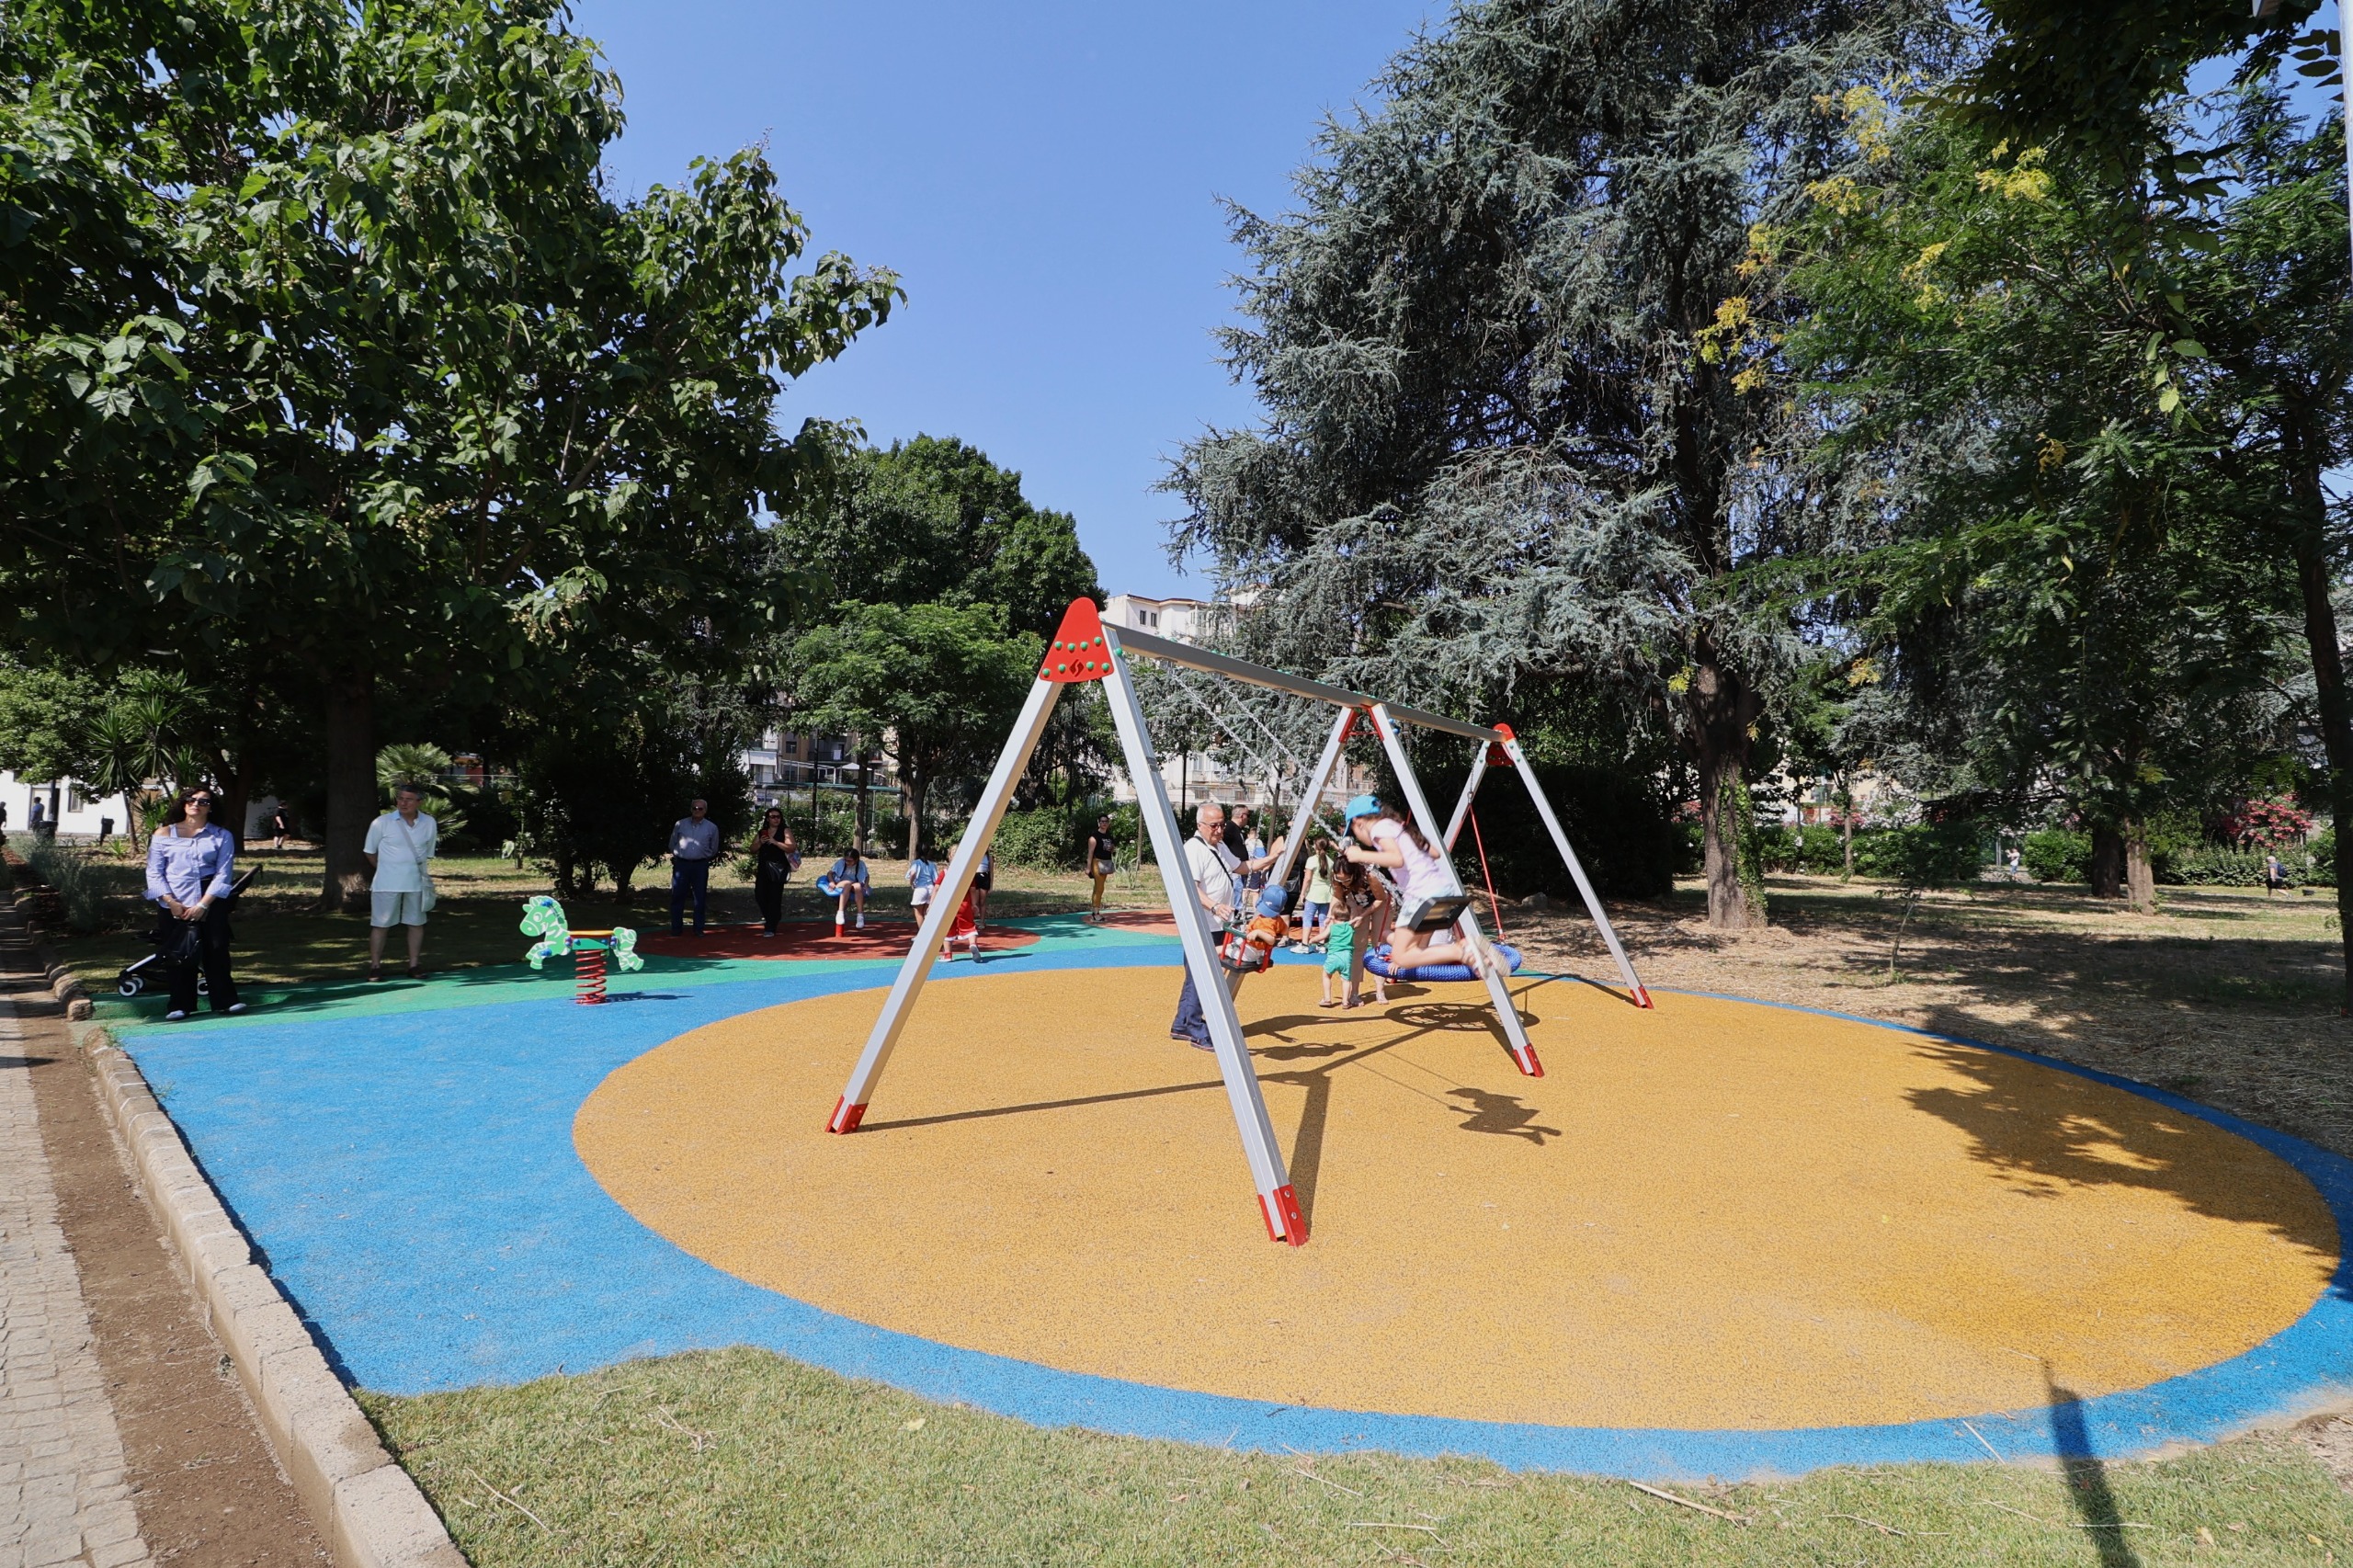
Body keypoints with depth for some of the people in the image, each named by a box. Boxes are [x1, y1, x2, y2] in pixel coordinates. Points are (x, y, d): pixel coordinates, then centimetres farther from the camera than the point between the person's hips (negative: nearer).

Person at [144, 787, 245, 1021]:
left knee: (216, 950, -1)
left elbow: (223, 874, -3)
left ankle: (224, 1000, 6)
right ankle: (181, 1005, 11)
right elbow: (154, 873, 3)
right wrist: (171, 902, -9)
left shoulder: (221, 836, 4)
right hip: (174, 905, 1)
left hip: (211, 902, -1)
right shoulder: (164, 835, 7)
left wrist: (203, 905, -12)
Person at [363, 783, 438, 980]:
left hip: (416, 883, 3)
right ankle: (375, 966, 11)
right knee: (380, 925, 2)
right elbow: (370, 852, 4)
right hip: (387, 884, -3)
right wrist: (387, 869, 7)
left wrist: (416, 868, 10)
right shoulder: (382, 823, -7)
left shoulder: (429, 824, 1)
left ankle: (414, 965, 16)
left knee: (416, 924, 7)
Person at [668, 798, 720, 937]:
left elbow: (714, 849, 14)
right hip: (681, 864, 0)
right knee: (677, 896, 1)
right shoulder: (680, 824, 3)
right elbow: (672, 844, 14)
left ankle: (698, 929, 10)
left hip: (701, 866, 0)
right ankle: (676, 929, 8)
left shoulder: (712, 827, 3)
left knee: (700, 898, 3)